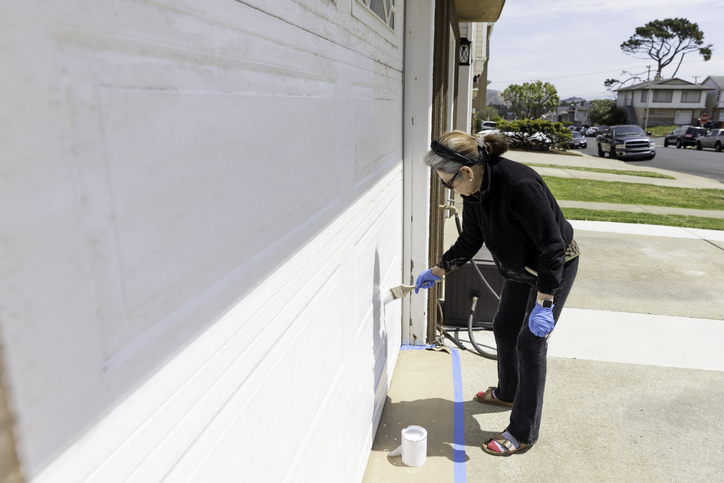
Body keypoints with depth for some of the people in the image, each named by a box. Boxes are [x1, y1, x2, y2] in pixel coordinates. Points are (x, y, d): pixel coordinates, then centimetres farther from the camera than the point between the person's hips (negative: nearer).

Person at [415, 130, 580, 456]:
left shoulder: (520, 186, -36)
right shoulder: (474, 192, -11)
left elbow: (553, 246, -31)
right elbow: (469, 242, 6)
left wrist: (544, 303, -31)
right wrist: (437, 271, 8)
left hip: (556, 267, -8)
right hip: (521, 268, 8)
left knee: (530, 342, -5)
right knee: (504, 329, 17)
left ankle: (523, 433, 10)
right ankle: (507, 393, 44)